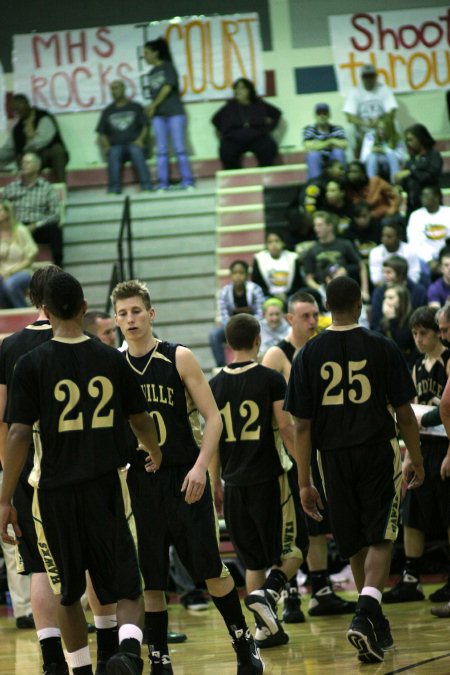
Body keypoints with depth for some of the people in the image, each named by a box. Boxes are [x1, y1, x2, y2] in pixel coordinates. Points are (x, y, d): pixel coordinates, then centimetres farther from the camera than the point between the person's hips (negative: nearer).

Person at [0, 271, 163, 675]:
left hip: (56, 491, -1)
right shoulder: (112, 359, 3)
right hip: (107, 489, 1)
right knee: (127, 589, 4)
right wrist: (156, 455, 36)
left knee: (68, 594, 15)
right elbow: (141, 421, 14)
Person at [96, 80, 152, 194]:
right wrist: (106, 146, -5)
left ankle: (146, 185, -45)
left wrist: (140, 140, -12)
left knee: (136, 151, -38)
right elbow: (101, 134, 16)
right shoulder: (108, 111, 20)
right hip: (116, 145, 1)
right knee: (114, 154, -36)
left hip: (134, 144, -1)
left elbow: (145, 126, 8)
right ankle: (114, 188, -44)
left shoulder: (135, 107, 15)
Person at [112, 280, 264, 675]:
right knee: (149, 579, 3)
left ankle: (244, 643, 15)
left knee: (210, 568, -1)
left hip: (185, 479, -2)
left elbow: (213, 418, -4)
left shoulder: (179, 359, -2)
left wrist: (200, 467, -16)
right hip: (139, 483, 3)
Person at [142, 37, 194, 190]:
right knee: (161, 150, 0)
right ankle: (163, 183, -1)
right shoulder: (151, 74, 16)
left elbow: (168, 87, -9)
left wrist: (154, 105, -10)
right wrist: (150, 108, -2)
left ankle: (187, 181, -5)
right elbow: (152, 94, 14)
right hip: (158, 115, 5)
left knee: (179, 148, -6)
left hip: (174, 113, -5)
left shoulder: (167, 67, 0)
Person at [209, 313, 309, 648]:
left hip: (235, 483, 4)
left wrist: (217, 483, 16)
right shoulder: (271, 379, -7)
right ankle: (269, 591, -17)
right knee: (293, 549, 8)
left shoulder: (215, 385, 5)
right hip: (271, 479, -4)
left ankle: (265, 627, 8)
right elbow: (286, 427, -11)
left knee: (253, 559, 13)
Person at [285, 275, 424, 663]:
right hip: (378, 451, -2)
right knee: (379, 540, 1)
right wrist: (416, 460, 12)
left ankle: (376, 625, 26)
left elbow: (302, 425, -1)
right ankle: (365, 617, -21)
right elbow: (404, 413, -1)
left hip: (334, 456, 2)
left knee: (355, 544, 15)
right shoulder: (382, 348, -3)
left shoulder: (309, 354, 0)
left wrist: (304, 482, 3)